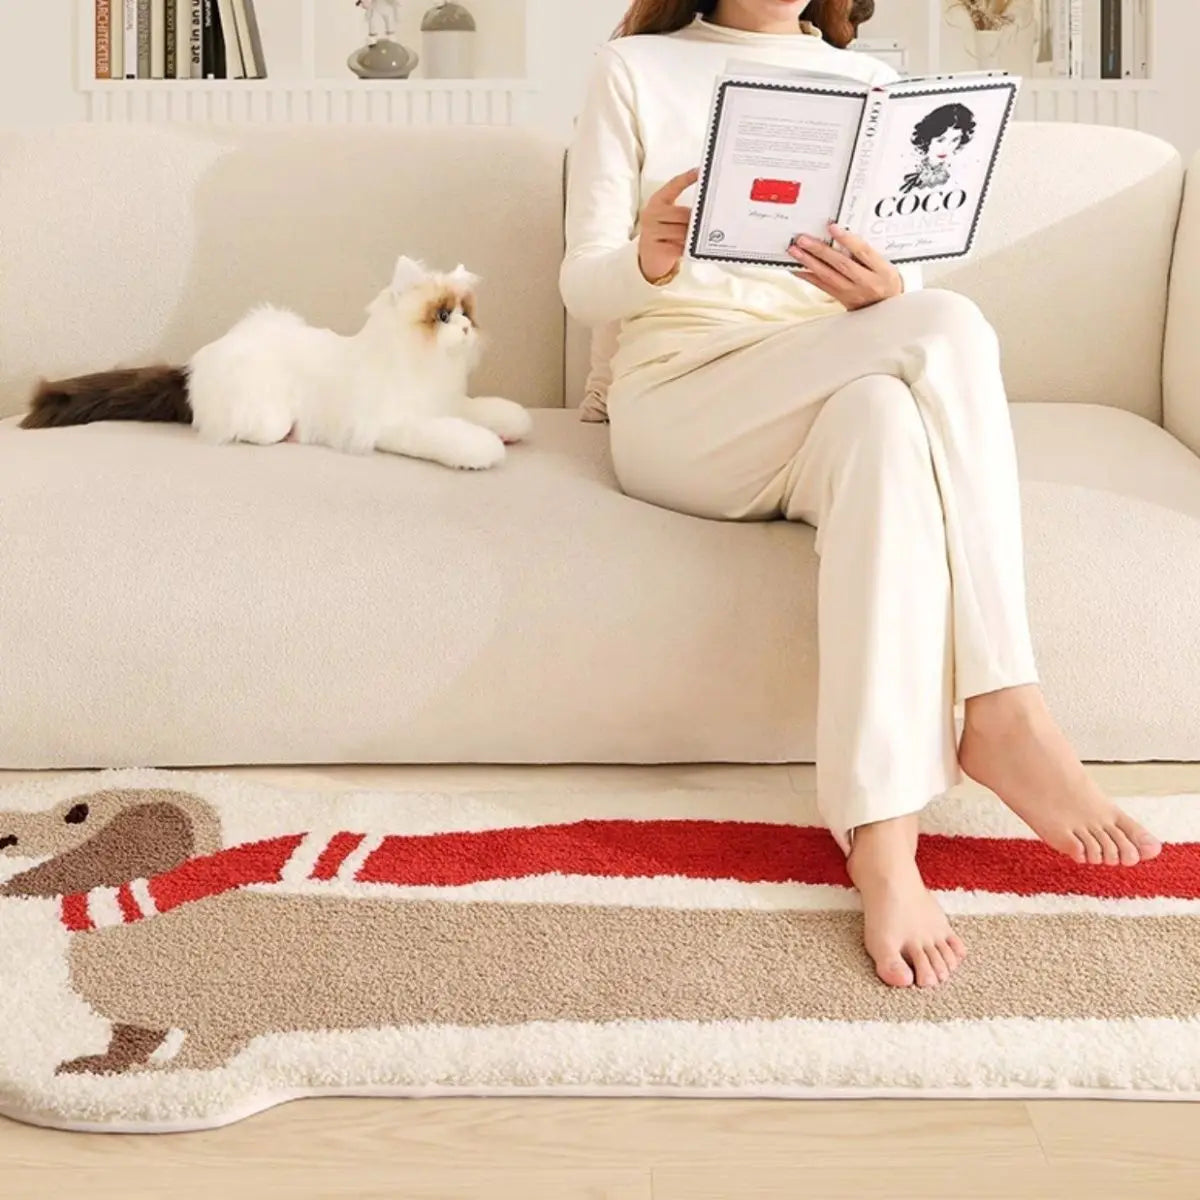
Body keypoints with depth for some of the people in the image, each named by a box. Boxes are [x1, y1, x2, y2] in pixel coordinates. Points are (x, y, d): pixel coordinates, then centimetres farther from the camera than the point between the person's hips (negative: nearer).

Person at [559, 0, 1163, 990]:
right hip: (678, 408, -2)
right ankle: (1007, 711, -30)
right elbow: (583, 286, 1)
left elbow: (904, 292, 8)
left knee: (881, 411, -35)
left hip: (825, 409, 3)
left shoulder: (870, 83, 16)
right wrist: (649, 260, -23)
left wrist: (882, 295, -17)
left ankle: (883, 839, -41)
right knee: (951, 328, -28)